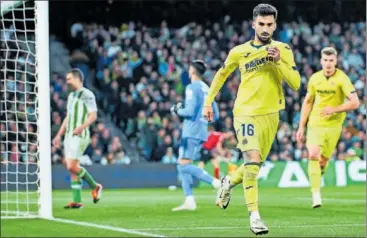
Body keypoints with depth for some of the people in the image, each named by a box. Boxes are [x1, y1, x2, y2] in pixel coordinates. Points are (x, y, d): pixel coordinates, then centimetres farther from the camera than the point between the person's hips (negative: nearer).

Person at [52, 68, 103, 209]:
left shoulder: (87, 95, -7)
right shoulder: (71, 96, 19)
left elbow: (93, 116, -13)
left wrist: (81, 127, -28)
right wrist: (59, 135, 23)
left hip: (80, 136, -8)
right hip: (69, 135, 8)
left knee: (72, 166, -15)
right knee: (71, 167, 3)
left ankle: (95, 187, 4)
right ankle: (77, 201, 5)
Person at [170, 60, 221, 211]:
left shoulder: (192, 88, -9)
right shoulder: (207, 89, 16)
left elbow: (190, 111, -18)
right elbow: (215, 115, 18)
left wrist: (177, 111, -1)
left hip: (191, 131, -9)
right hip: (202, 131, 9)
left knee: (185, 165, -12)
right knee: (182, 165, 12)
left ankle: (216, 183, -25)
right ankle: (189, 201, 5)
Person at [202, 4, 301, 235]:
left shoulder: (283, 50, -2)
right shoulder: (239, 52, -3)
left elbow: (296, 84, -9)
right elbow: (221, 75, 15)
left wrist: (278, 62, -22)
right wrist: (208, 102, 15)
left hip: (270, 115, 3)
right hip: (246, 113, -3)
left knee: (255, 165, 15)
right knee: (252, 161, -19)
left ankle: (229, 182, 47)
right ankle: (254, 216, -13)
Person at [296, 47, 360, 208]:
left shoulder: (342, 78, -11)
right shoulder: (315, 78, 1)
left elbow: (355, 103, -16)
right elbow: (307, 102, 13)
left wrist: (334, 109, -28)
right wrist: (301, 126, 10)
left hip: (333, 124, -2)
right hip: (315, 123, 2)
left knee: (323, 160, 4)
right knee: (313, 155, -17)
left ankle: (319, 172, 40)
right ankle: (316, 195, -16)